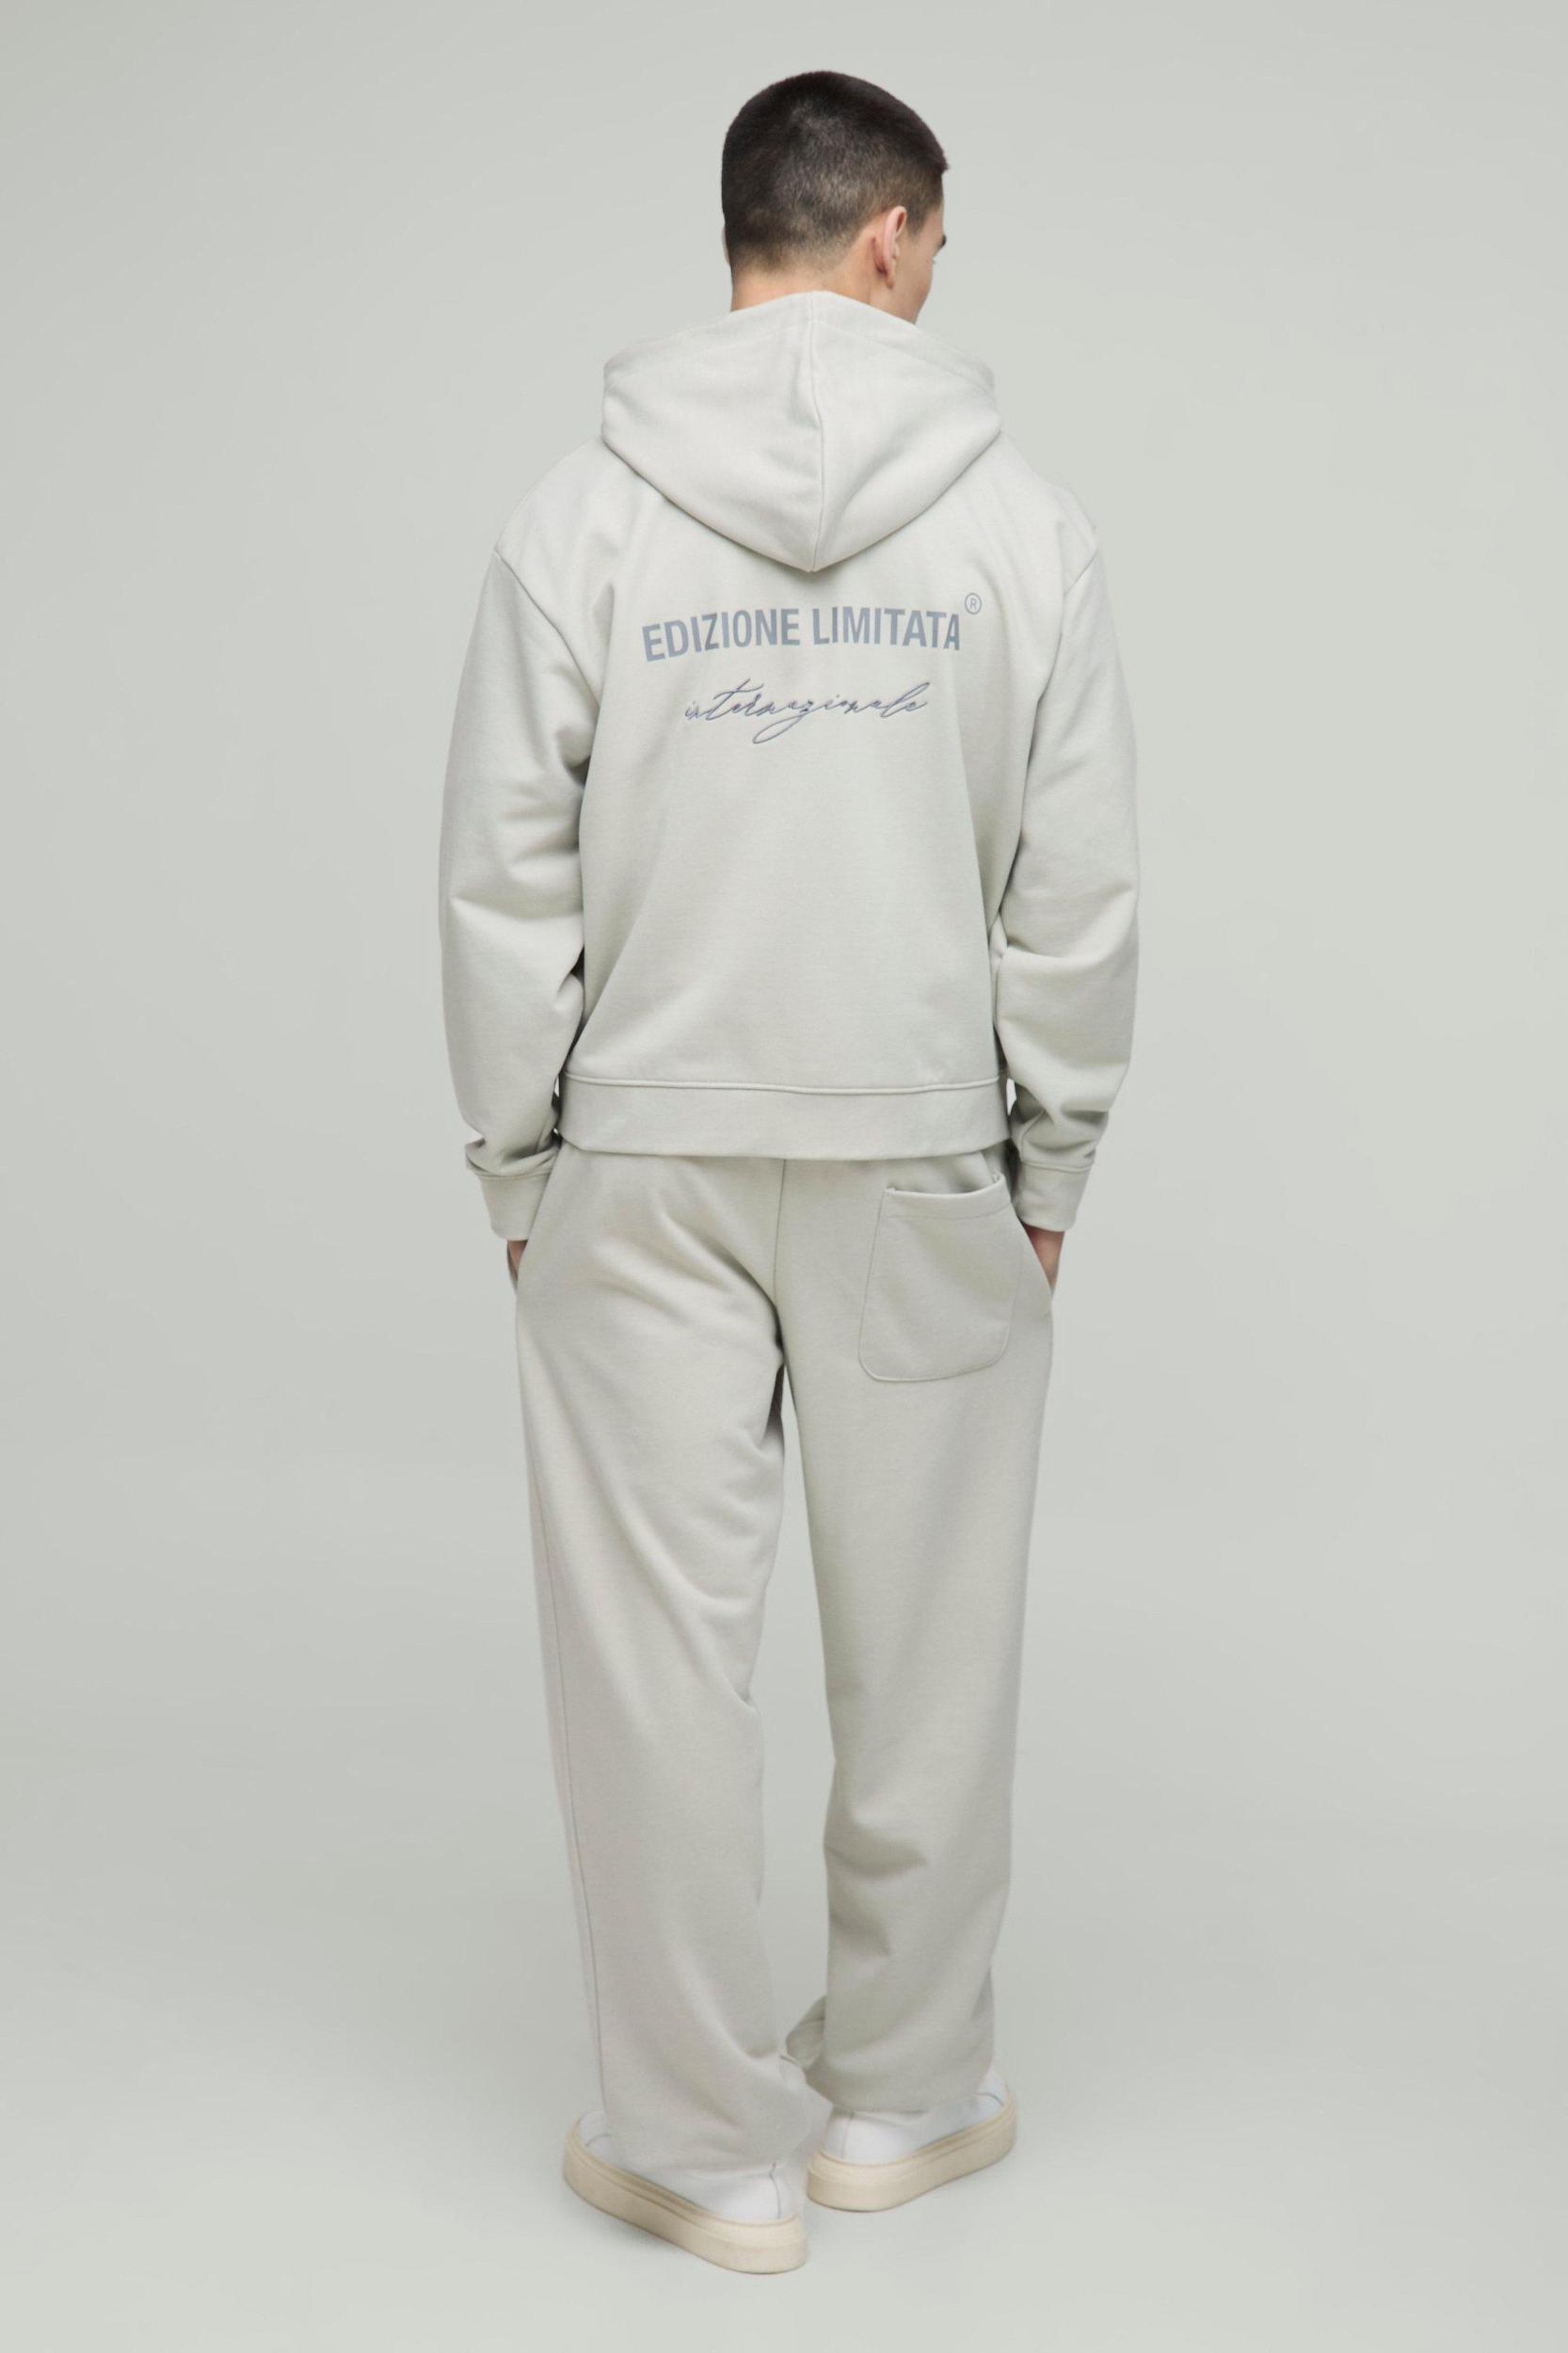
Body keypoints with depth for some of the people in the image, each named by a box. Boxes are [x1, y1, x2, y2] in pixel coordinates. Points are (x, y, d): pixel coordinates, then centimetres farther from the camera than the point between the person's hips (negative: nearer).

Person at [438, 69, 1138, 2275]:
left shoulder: (583, 515, -3)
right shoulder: (1020, 519, -3)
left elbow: (506, 884, -4)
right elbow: (1080, 889, -3)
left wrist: (521, 1169, 6)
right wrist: (1048, 1163, 7)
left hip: (645, 1172, 0)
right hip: (925, 1163, 1)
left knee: (656, 1644, 7)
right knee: (928, 1643, 13)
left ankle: (714, 2143, 17)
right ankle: (903, 2093, 27)